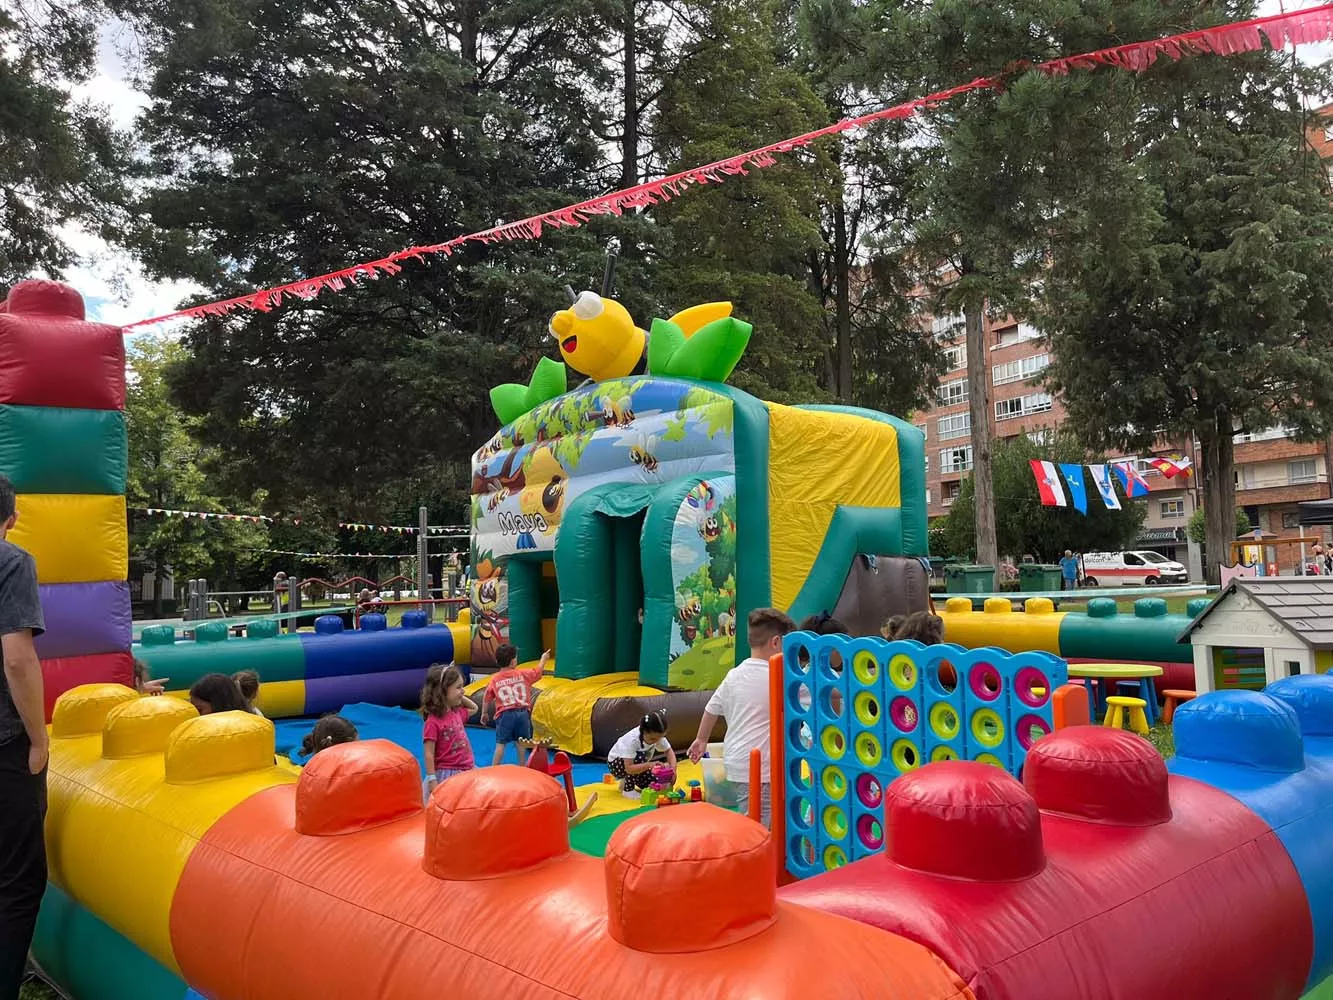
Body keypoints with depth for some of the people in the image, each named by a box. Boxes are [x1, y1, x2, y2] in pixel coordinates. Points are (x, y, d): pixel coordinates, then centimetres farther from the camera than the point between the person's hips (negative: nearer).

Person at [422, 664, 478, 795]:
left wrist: (461, 696, 13)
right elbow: (428, 754, -16)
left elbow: (474, 708, 29)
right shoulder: (433, 722, -16)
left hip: (467, 771, 8)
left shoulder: (456, 713, 7)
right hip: (446, 775, -8)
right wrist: (432, 780, -19)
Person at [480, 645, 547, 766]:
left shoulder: (494, 679, 1)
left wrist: (484, 713, 22)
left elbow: (486, 699, 7)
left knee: (500, 743, 0)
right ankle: (522, 768, 20)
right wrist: (543, 658, 39)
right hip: (522, 712, 2)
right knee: (520, 742, 13)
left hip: (505, 714, -2)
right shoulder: (523, 674, 4)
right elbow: (539, 670, 20)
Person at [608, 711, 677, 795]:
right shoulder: (632, 740, -38)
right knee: (640, 757, -36)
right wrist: (649, 765, -54)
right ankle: (628, 789, -16)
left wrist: (673, 768, -28)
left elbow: (669, 751, -9)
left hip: (638, 765, 6)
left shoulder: (658, 736, -21)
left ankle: (627, 780, 14)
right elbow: (629, 768, -41)